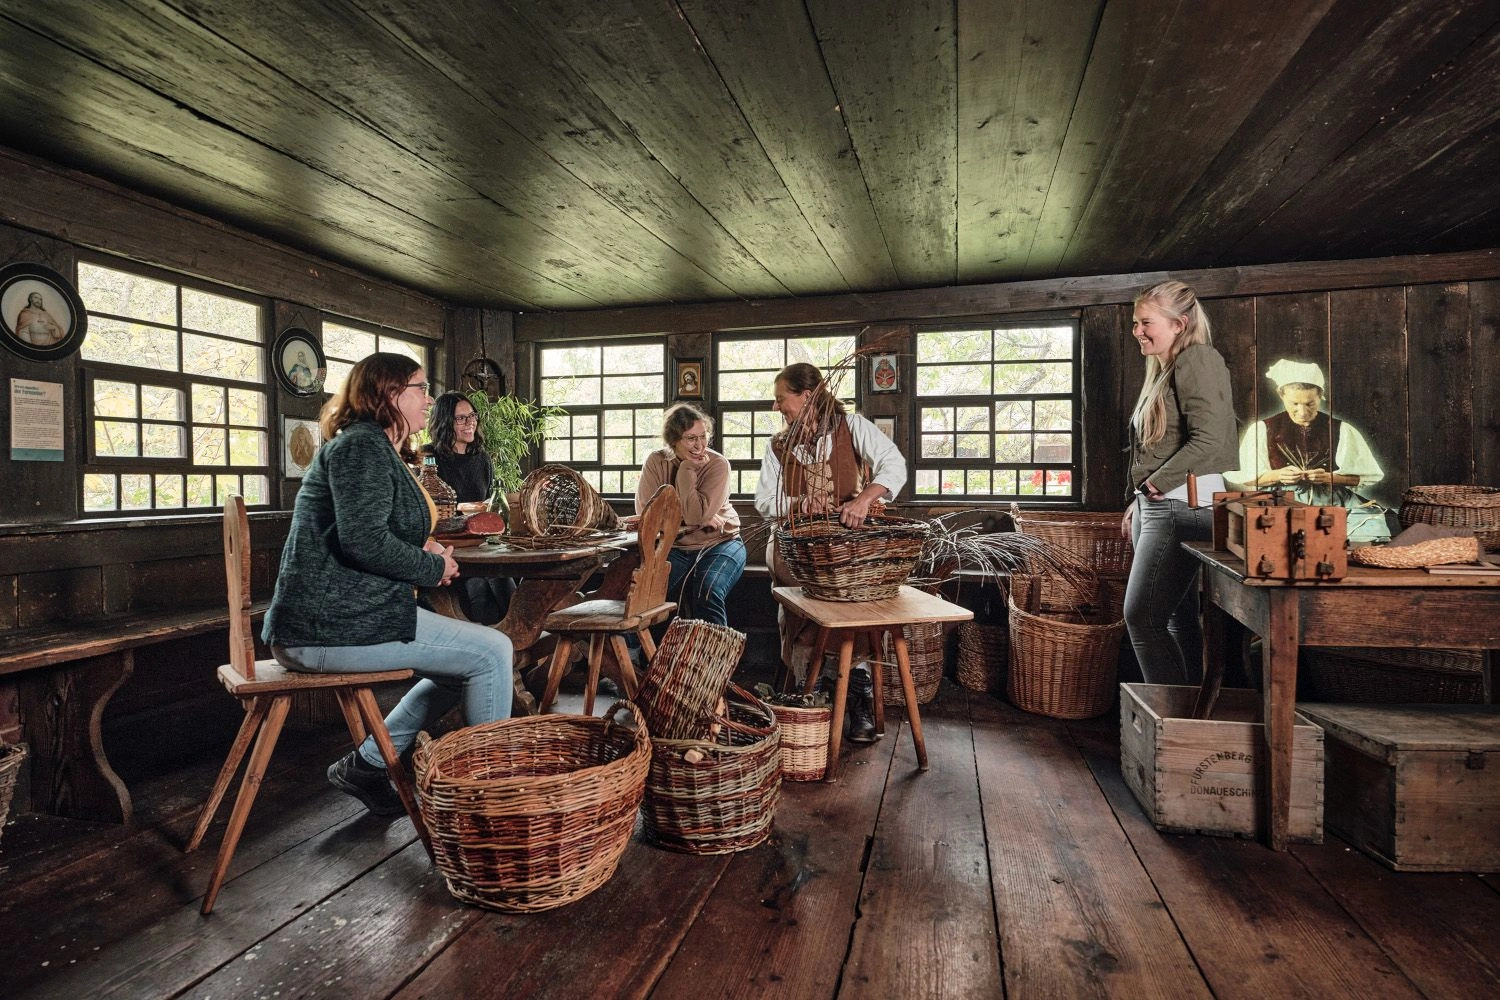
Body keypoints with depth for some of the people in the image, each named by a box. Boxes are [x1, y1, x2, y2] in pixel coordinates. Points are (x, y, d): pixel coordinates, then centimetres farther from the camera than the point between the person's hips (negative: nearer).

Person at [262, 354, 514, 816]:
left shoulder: (379, 449, 21)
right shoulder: (362, 444, -12)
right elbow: (364, 541, -24)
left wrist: (422, 549, 10)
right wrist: (434, 568, -9)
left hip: (327, 619, 11)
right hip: (335, 625, -11)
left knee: (468, 663, 15)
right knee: (492, 651, -11)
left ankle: (366, 763, 15)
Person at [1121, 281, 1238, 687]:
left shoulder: (1197, 358, -9)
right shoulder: (1164, 369, 21)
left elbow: (1209, 440, -21)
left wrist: (1156, 483, -13)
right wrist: (1139, 502, 18)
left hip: (1182, 507, -10)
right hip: (1159, 507, 10)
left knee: (1142, 616, -11)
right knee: (1177, 618, 12)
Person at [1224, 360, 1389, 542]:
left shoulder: (1341, 430, 11)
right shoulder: (1263, 429, 6)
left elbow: (1366, 476, 10)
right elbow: (1243, 478, 6)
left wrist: (1328, 477, -9)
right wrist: (1277, 475, -12)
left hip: (1332, 501, 3)